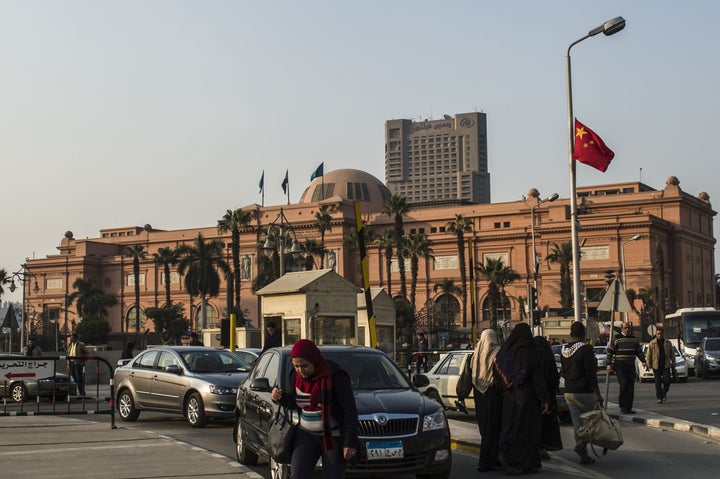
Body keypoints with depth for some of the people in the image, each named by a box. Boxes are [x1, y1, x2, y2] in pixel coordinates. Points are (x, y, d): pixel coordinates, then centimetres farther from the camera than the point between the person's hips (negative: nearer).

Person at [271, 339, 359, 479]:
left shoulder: (334, 376, -16)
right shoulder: (296, 376, 1)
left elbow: (350, 410, -15)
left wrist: (350, 442, -18)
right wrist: (280, 397, -6)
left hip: (333, 437, -4)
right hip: (306, 434, 4)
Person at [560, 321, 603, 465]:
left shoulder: (564, 351, 8)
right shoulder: (585, 349, -14)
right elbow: (591, 374, -18)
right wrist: (597, 393, -17)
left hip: (569, 392, 6)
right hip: (585, 392, -6)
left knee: (577, 421, 9)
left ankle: (584, 455, 9)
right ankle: (582, 444, -13)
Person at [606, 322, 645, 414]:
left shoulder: (634, 339, 12)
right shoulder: (616, 339, -4)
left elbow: (639, 352, 19)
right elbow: (609, 351, -4)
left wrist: (643, 362, 6)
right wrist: (609, 364, -11)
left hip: (630, 366, 5)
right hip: (619, 366, -5)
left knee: (631, 387, 2)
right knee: (624, 385, -16)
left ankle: (628, 408, 8)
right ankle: (623, 407, -8)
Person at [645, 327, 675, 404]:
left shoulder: (668, 343, 10)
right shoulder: (652, 343, 4)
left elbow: (672, 354, 13)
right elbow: (648, 355, 3)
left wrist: (673, 364, 6)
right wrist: (648, 365, -4)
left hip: (666, 365, 1)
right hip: (656, 366, -1)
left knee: (667, 380, -9)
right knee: (658, 382, -1)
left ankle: (664, 393, 18)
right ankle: (659, 398, 4)